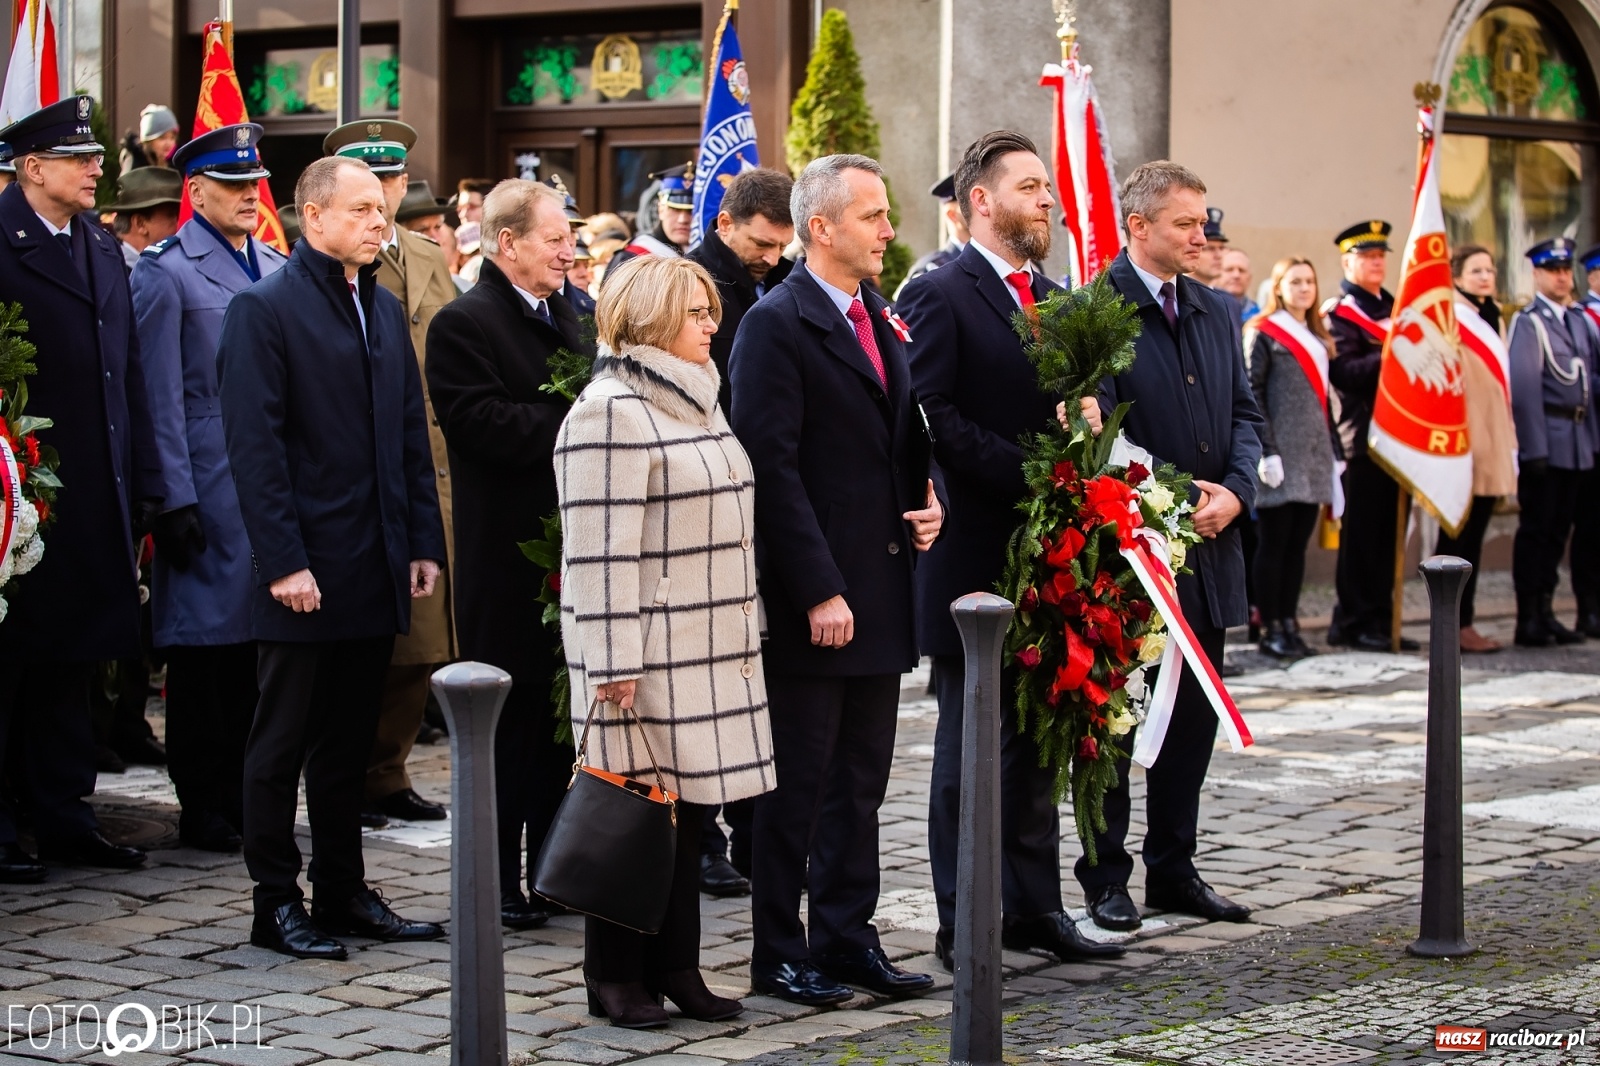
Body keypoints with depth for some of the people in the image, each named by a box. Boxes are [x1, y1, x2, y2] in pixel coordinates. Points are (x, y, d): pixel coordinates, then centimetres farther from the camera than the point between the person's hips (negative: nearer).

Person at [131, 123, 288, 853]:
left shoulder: (279, 269, 14)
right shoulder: (166, 272, -4)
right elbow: (161, 400, -8)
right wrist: (174, 501, -13)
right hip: (210, 489, -6)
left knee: (257, 638, 9)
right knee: (204, 642, 0)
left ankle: (248, 794, 18)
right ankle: (203, 805, 8)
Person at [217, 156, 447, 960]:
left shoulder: (385, 311, 14)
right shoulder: (263, 310, -8)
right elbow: (254, 446, -13)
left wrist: (423, 542, 8)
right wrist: (283, 561, -18)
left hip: (375, 568, 7)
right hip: (306, 573, -7)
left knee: (350, 740, 13)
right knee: (282, 741, 3)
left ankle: (343, 892, 21)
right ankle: (276, 902, 10)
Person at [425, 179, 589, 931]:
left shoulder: (564, 316, 16)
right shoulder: (464, 325, -11)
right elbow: (481, 422, -23)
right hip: (509, 559, -8)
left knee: (563, 716, 13)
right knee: (510, 719, -1)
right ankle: (498, 878, 8)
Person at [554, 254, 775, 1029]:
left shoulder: (695, 402, 17)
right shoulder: (611, 410, -13)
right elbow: (602, 548, -18)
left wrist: (742, 640, 21)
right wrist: (614, 667, -21)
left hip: (712, 651, 9)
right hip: (649, 658, -9)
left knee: (691, 807, 11)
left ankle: (676, 967, 18)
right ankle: (616, 977, 9)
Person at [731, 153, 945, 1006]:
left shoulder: (880, 322, 14)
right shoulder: (777, 323, -11)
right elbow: (773, 467, -17)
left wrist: (927, 499, 2)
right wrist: (818, 591, -19)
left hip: (878, 592, 8)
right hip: (811, 603, -8)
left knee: (861, 783, 13)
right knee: (798, 784, 1)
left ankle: (847, 937, 22)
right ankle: (780, 952, 10)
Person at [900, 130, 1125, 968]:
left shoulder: (1051, 299, 16)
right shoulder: (939, 296, -9)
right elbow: (931, 417, -18)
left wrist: (1086, 416, -2)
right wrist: (1026, 473, -20)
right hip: (976, 559, -8)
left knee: (1038, 737, 13)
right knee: (971, 742, 0)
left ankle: (1033, 907, 22)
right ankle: (962, 924, 7)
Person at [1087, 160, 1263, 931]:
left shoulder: (1216, 313, 12)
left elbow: (1243, 413, 11)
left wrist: (1234, 491, -6)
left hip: (1207, 549, 7)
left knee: (1193, 717, 12)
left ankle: (1173, 869, 23)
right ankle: (1106, 879, 12)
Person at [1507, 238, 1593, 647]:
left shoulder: (1580, 320, 14)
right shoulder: (1528, 322, -8)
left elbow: (1590, 377, 15)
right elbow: (1524, 388, -13)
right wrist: (1534, 448, -17)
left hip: (1577, 443, 6)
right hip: (1545, 440, -6)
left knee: (1558, 529, 11)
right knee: (1536, 529, -2)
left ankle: (1545, 612, 18)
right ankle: (1528, 620, 2)